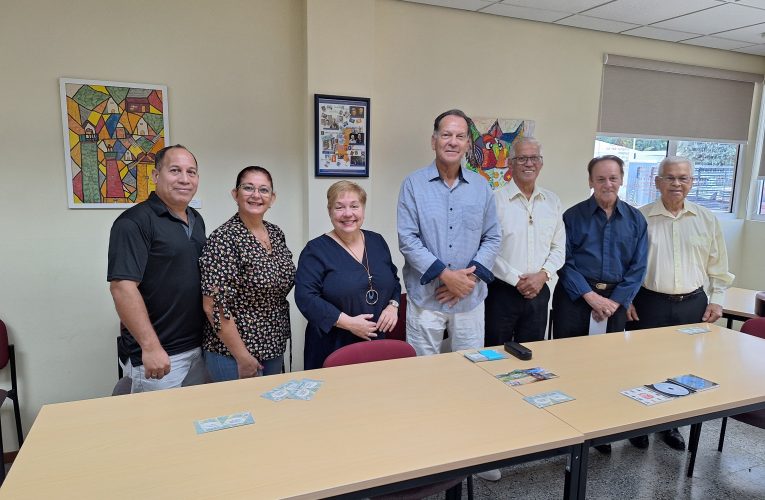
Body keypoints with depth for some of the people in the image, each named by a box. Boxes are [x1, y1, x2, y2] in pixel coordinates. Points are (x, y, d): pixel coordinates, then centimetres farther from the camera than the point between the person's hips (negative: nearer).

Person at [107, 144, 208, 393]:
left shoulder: (196, 220, 10)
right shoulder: (135, 222, -14)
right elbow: (122, 287, -21)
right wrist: (151, 347, -22)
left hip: (200, 349, 8)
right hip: (157, 355, -7)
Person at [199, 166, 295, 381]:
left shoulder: (277, 234, 4)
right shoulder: (224, 238, -17)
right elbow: (214, 306, -20)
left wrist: (279, 344, 10)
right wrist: (242, 356, -18)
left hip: (275, 348, 7)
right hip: (233, 354, -7)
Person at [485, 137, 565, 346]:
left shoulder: (552, 201, 9)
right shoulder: (495, 200, -9)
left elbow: (559, 248, 11)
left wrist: (543, 275, -5)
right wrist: (516, 280, -12)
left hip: (538, 292, 5)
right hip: (502, 291, -4)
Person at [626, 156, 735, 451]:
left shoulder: (706, 220, 7)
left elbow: (718, 266, 12)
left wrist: (717, 299, 5)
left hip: (693, 305, 3)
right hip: (649, 304, -2)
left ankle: (671, 424, 27)